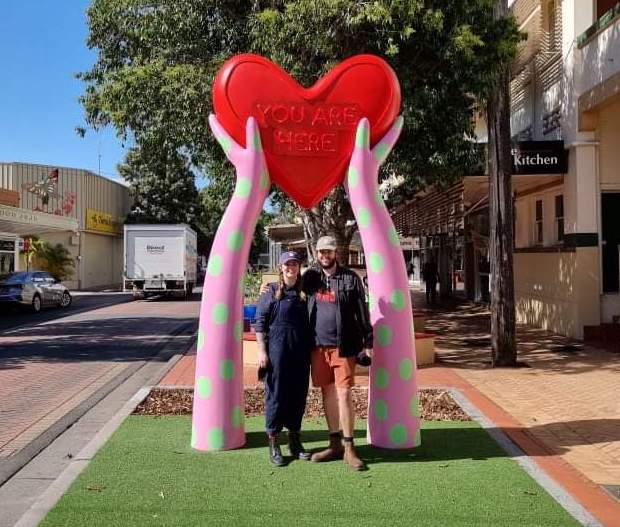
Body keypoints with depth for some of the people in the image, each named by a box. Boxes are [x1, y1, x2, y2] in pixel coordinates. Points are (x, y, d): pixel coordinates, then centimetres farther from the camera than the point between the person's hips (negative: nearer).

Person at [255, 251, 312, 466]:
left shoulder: (304, 293, 10)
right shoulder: (270, 291, 1)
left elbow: (311, 322, 15)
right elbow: (260, 323, -1)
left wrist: (311, 351, 10)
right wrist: (262, 351, -7)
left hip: (301, 352, 4)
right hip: (277, 350, -4)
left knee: (299, 395, 10)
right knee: (276, 394, 2)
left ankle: (295, 440, 24)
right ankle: (273, 443, 13)